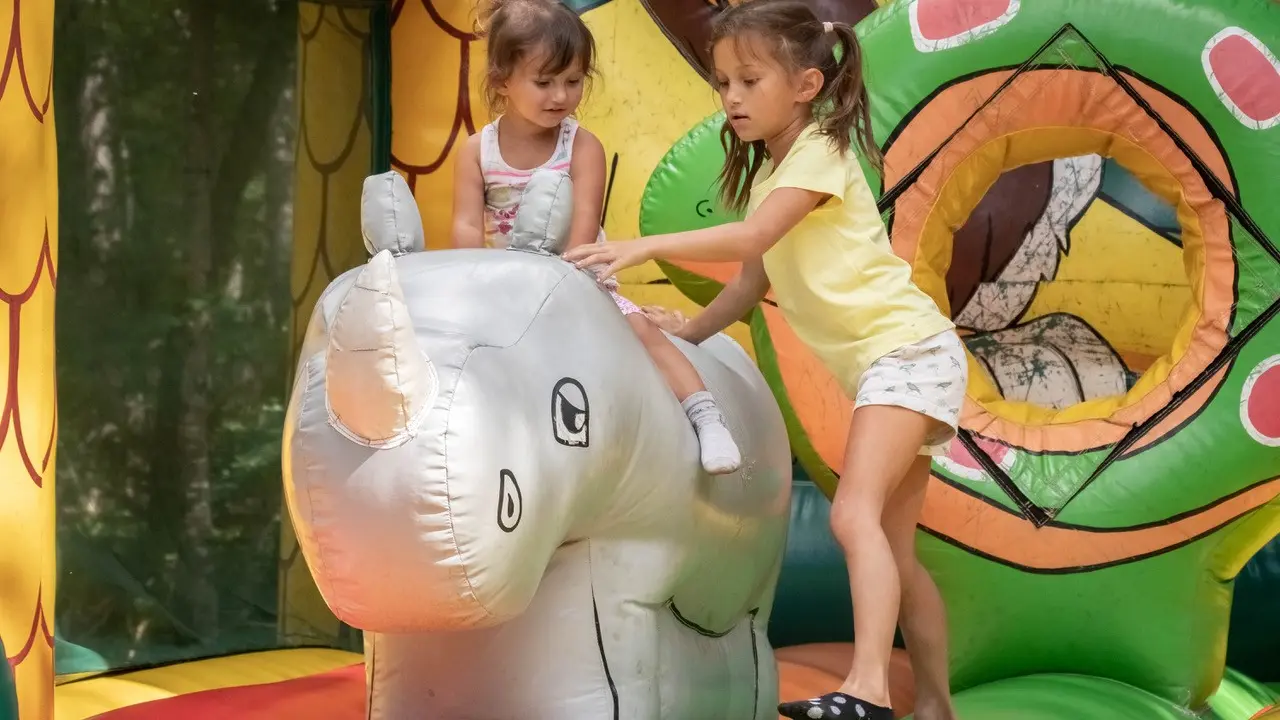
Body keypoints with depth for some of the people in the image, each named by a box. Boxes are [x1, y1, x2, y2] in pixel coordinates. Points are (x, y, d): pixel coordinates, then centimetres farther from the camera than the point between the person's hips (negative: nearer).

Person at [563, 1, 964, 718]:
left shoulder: (819, 154, -11)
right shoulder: (767, 175, 16)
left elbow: (751, 238, -25)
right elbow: (754, 283, 16)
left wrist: (642, 247, -29)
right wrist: (689, 330, 4)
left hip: (908, 350, -10)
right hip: (880, 364, 10)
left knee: (855, 514, -25)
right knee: (894, 551, 11)